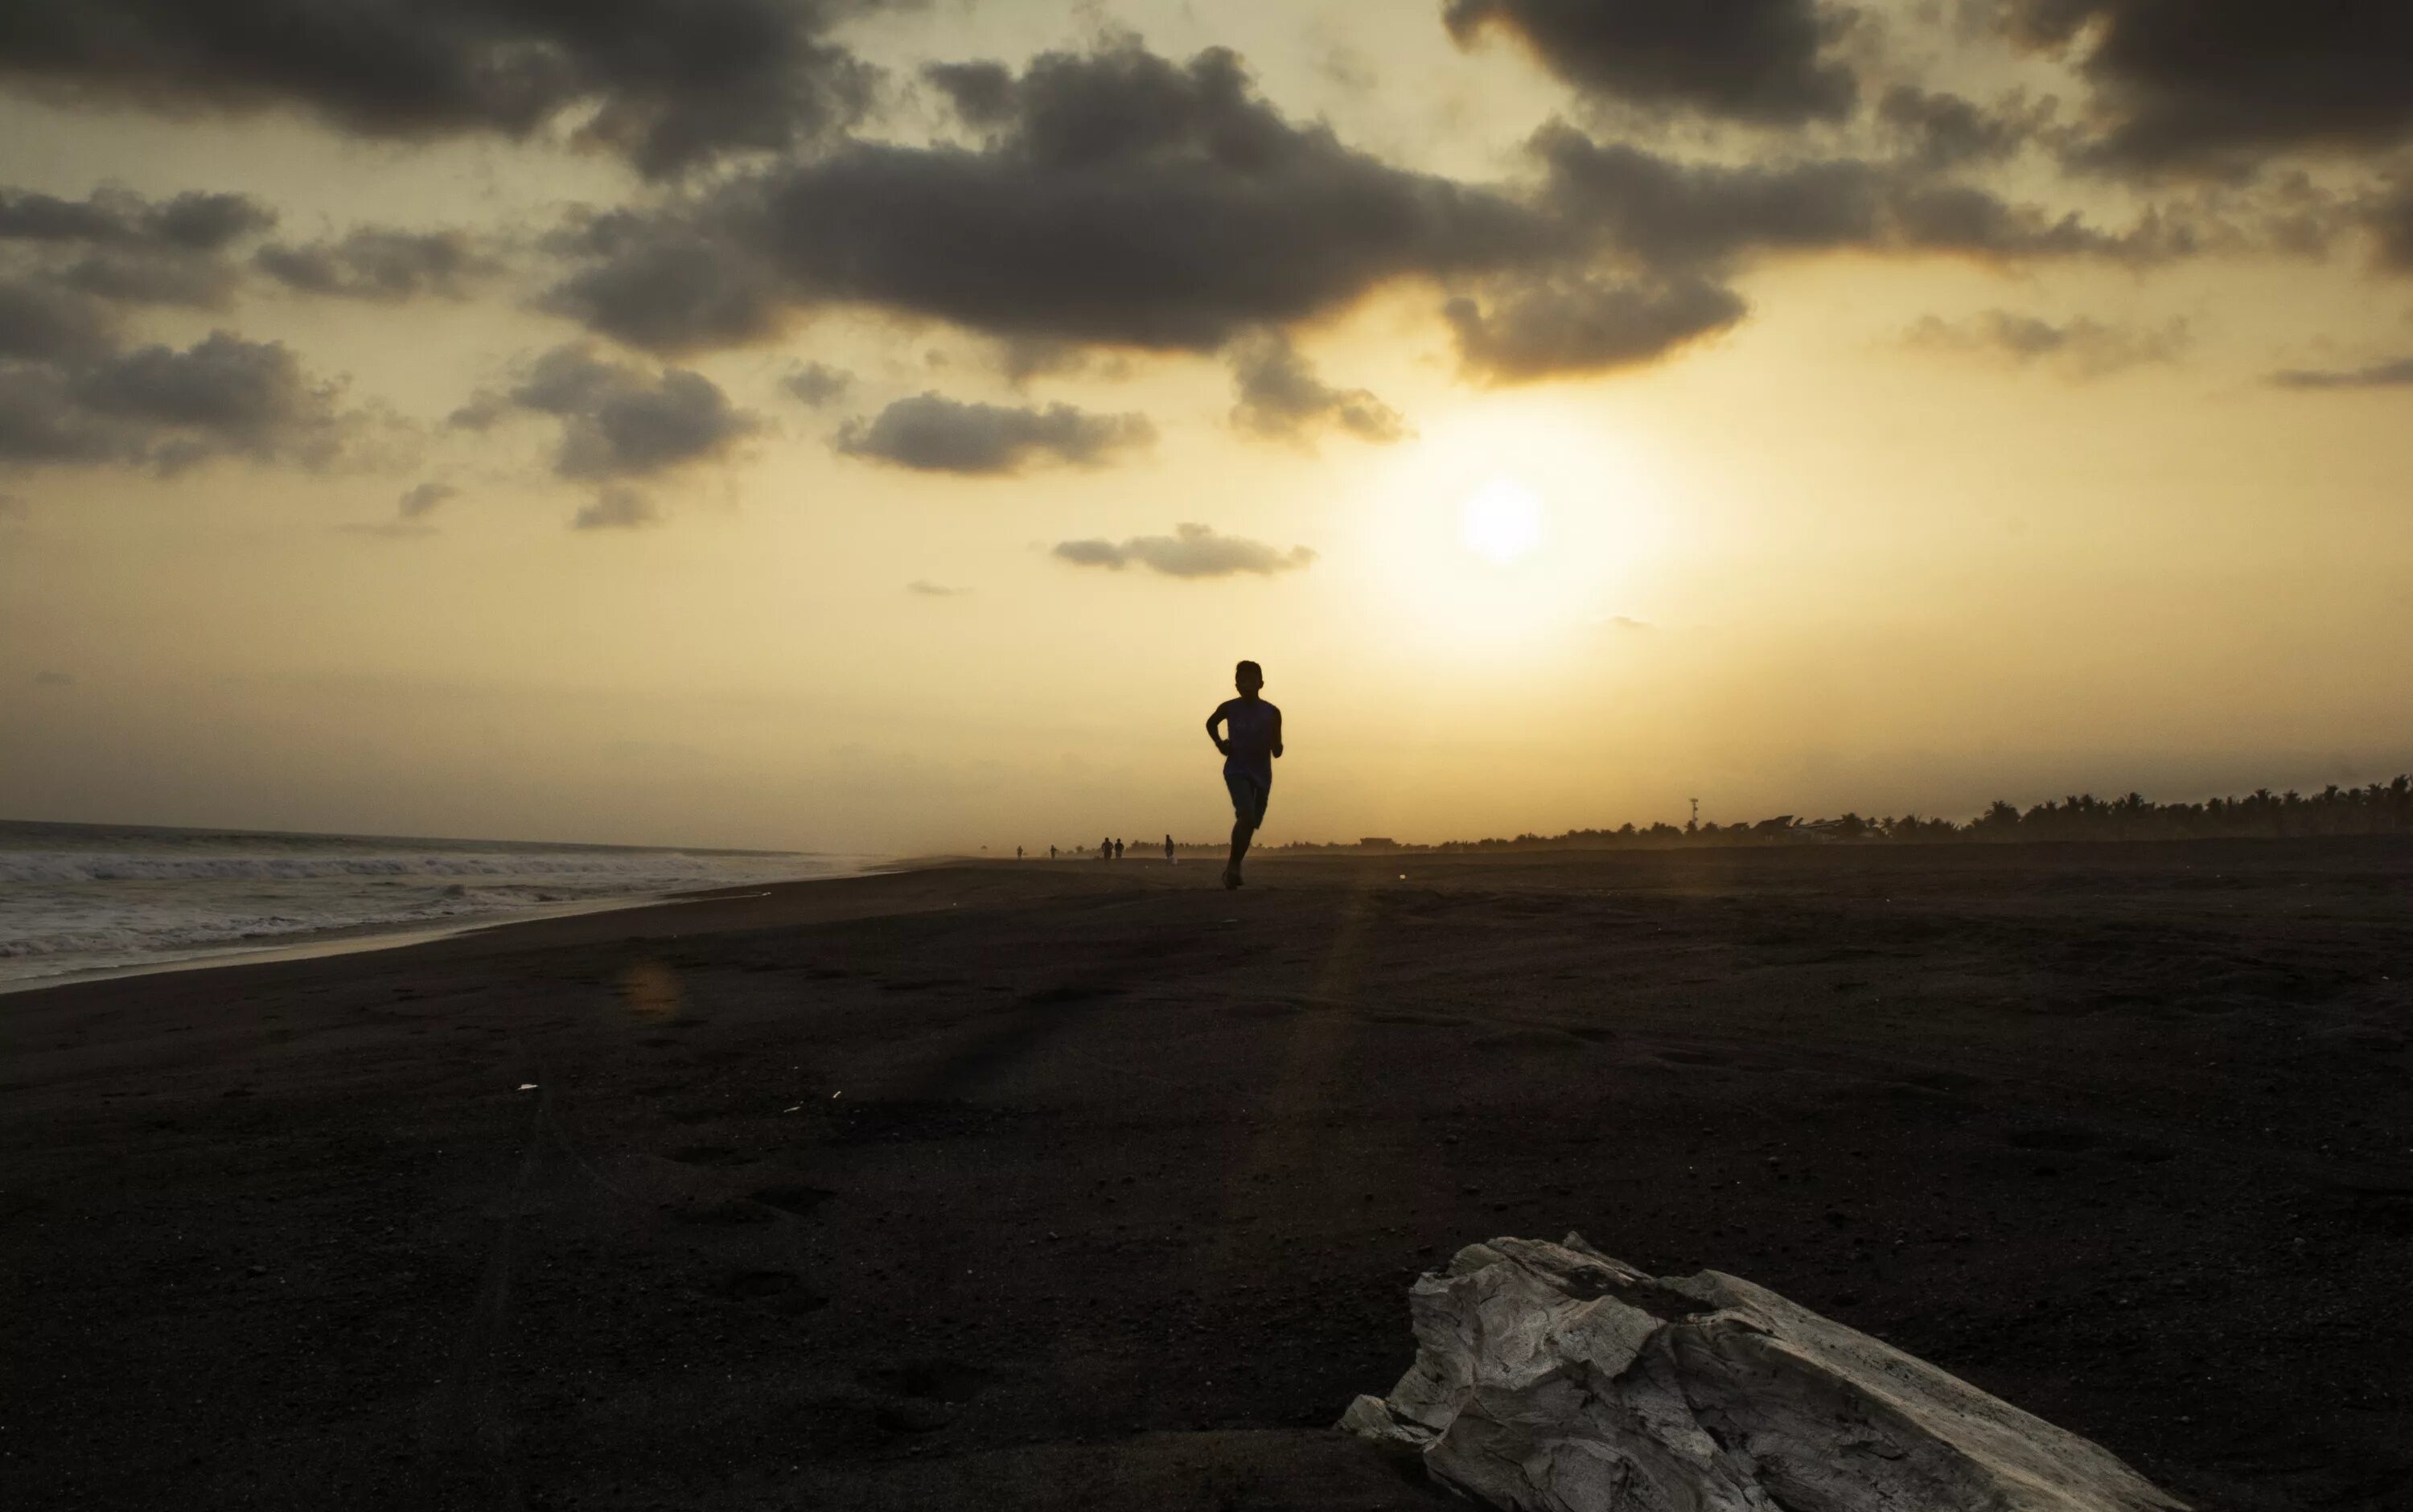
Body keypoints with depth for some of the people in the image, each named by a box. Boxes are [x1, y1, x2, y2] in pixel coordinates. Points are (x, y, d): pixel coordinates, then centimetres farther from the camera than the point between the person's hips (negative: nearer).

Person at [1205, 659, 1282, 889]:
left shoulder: (1271, 713, -5)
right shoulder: (1229, 708, -4)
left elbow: (1277, 752, -1)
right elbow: (1210, 723, 18)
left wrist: (1272, 740, -23)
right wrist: (1219, 743, 2)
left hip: (1261, 774, 2)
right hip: (1236, 770, -2)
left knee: (1250, 824, 9)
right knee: (1246, 815, -23)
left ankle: (1233, 867, 29)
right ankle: (1233, 866, -12)